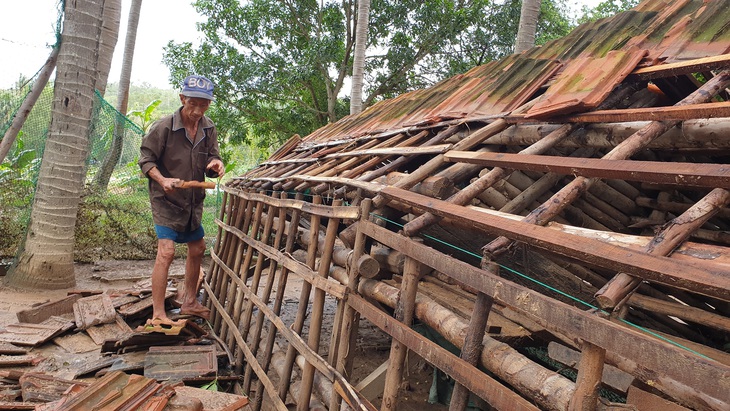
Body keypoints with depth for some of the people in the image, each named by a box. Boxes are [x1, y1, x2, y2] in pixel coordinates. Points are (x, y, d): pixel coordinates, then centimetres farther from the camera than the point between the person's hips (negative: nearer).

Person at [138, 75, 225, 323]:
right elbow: (146, 160, -11)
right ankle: (158, 314, -7)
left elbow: (211, 157, 4)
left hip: (193, 201, 7)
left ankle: (189, 302, 34)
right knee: (166, 251, -16)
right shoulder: (164, 127, -18)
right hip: (166, 200, -7)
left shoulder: (208, 128, -2)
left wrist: (214, 164, -20)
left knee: (197, 250, 15)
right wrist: (162, 180, -28)